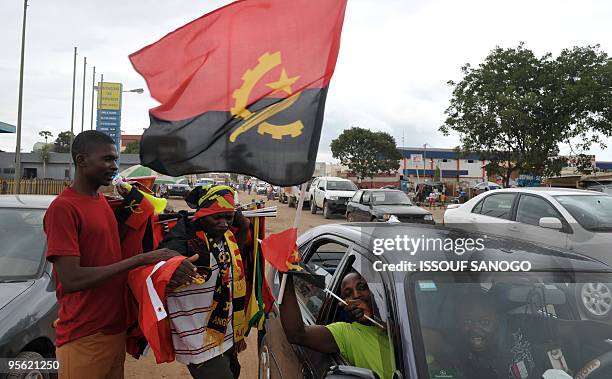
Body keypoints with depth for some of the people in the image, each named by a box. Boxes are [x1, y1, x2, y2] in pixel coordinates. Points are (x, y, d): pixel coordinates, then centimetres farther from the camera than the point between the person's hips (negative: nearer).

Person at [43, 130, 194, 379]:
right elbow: (70, 279, -24)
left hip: (116, 329, 8)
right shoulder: (62, 208, -16)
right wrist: (140, 260, -25)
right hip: (84, 339, -7)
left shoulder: (103, 202, 10)